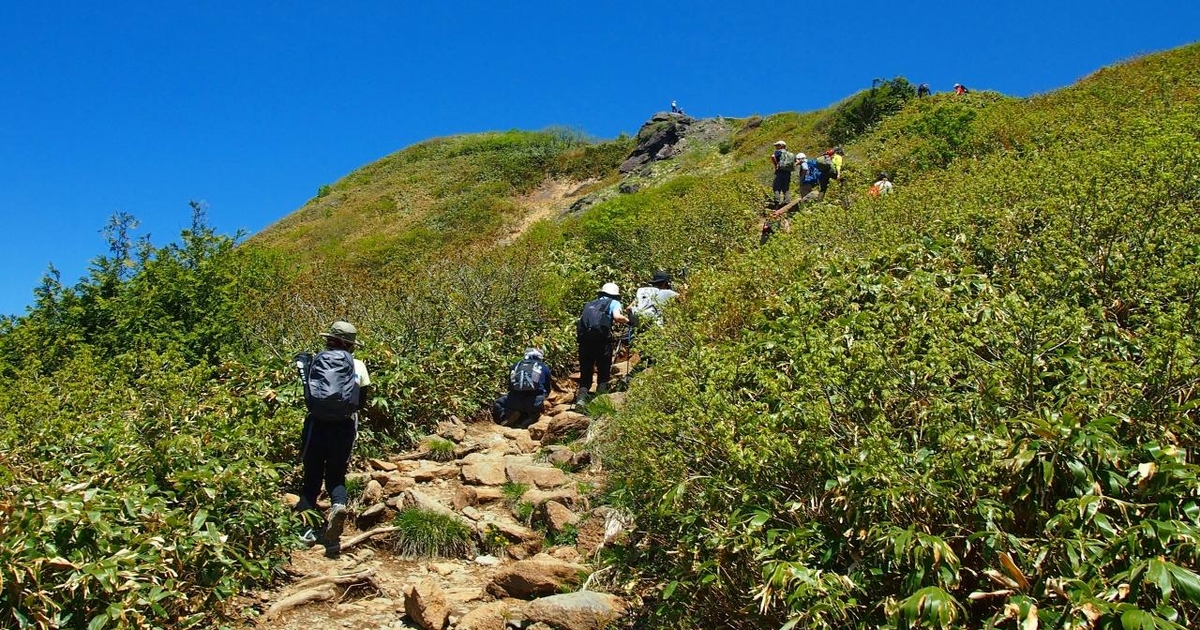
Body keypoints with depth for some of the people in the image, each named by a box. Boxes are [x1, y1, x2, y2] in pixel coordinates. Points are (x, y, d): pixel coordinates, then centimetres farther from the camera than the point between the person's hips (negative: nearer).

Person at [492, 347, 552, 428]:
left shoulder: (515, 365, 23)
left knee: (497, 404, 27)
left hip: (514, 401, 1)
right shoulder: (544, 367, 18)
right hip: (534, 402, -1)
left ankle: (508, 415, -4)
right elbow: (547, 390, 21)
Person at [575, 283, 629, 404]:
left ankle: (581, 398, -6)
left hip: (584, 339, 4)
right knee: (604, 374, 9)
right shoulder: (614, 303, 17)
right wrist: (627, 320, 14)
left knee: (585, 375, 11)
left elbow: (579, 323, 22)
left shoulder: (589, 304, 30)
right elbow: (617, 317, -3)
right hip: (602, 338, -3)